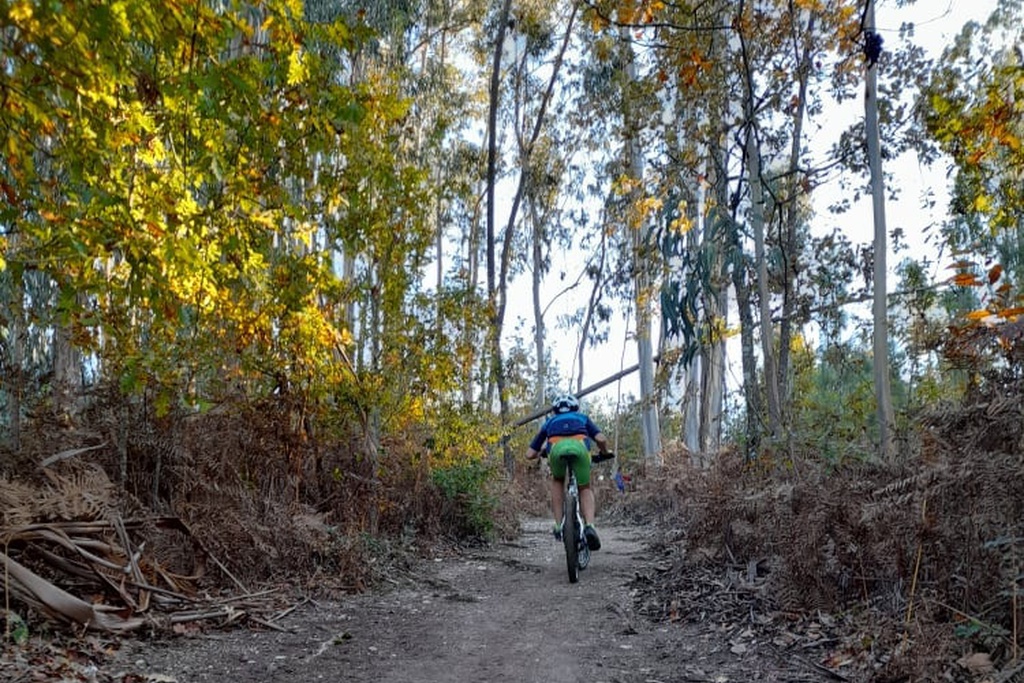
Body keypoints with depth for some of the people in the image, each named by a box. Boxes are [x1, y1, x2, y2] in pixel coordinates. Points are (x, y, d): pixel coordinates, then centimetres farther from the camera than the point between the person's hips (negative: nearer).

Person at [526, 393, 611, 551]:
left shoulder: (549, 422, 40)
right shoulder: (582, 418, 39)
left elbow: (530, 455, 35)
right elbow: (601, 439, 19)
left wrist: (540, 453, 57)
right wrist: (605, 453, 41)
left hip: (557, 449, 1)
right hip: (580, 447, -1)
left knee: (557, 481, 31)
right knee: (585, 489, 21)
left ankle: (559, 526, 21)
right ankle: (589, 525, -4)